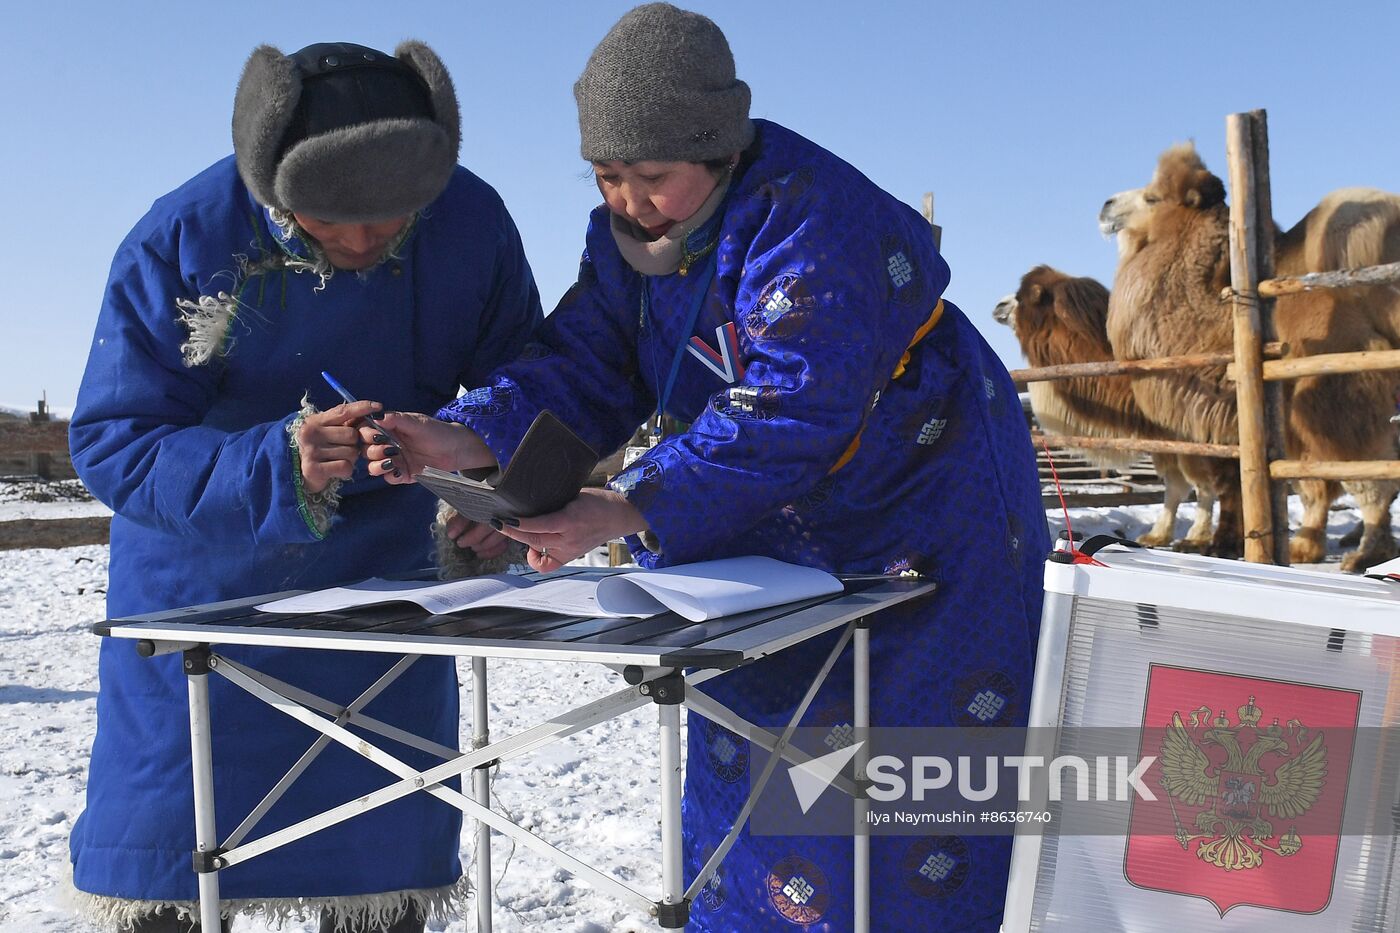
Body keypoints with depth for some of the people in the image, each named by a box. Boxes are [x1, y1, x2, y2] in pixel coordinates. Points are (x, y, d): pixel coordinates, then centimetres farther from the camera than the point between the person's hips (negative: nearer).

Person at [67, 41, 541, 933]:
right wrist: (274, 467, -35)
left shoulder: (470, 221, -16)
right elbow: (110, 442, -19)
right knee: (163, 831, 8)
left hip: (376, 564, 1)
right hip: (201, 578, -1)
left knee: (385, 832, 9)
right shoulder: (179, 241, -20)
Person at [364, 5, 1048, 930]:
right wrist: (467, 439, -28)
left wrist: (630, 507, -42)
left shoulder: (812, 216, -27)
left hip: (925, 524, -7)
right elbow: (581, 368, -10)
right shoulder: (630, 233, -2)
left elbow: (788, 410, -35)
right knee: (749, 754, 13)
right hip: (772, 537, 7)